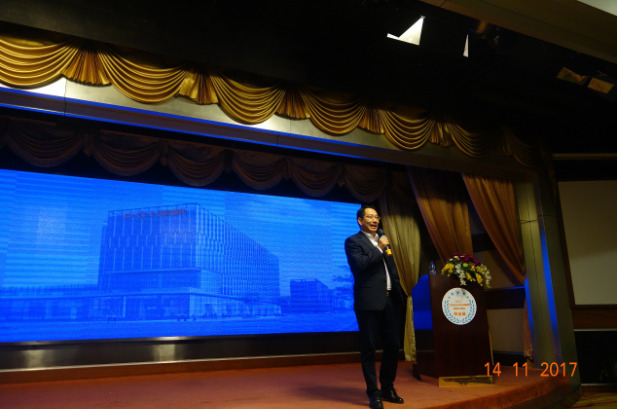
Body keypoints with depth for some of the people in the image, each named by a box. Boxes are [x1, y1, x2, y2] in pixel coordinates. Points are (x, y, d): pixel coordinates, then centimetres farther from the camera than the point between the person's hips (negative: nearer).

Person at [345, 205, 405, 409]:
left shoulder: (383, 241, 20)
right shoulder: (353, 241, -2)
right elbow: (359, 265, -18)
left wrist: (398, 289, 14)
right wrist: (379, 248, -13)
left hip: (389, 301, 7)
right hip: (369, 302, -7)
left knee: (393, 346, 12)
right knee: (368, 348, 1)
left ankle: (387, 388, 28)